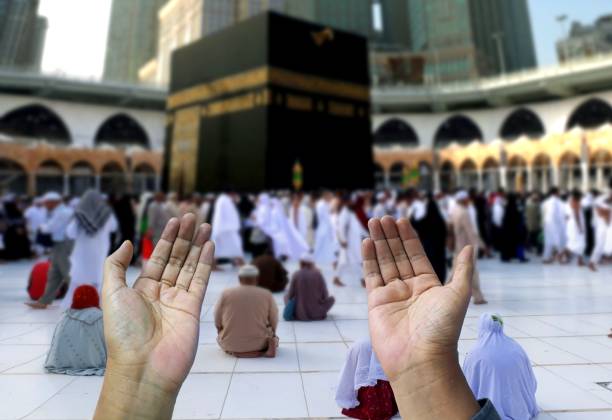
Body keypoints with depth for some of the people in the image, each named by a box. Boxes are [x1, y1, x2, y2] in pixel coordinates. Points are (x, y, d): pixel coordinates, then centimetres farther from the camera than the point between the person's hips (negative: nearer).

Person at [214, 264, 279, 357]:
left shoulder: (226, 293, -4)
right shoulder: (266, 294, -4)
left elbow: (218, 323, 2)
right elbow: (273, 322, 4)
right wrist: (272, 335, 23)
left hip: (231, 344, -1)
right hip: (258, 343, 1)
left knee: (220, 337, 31)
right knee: (274, 339, 32)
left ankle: (238, 351, 11)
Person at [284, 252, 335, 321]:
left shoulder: (296, 275, -8)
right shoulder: (318, 274, -8)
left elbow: (290, 295, -5)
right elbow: (325, 295, -4)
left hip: (300, 315, -1)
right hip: (317, 314, 1)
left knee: (286, 296, 27)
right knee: (332, 298, 26)